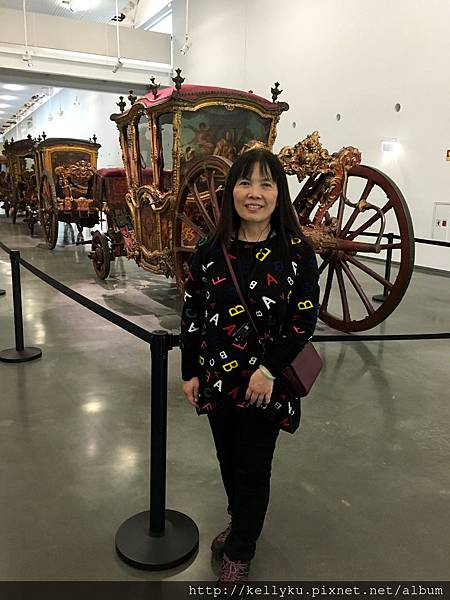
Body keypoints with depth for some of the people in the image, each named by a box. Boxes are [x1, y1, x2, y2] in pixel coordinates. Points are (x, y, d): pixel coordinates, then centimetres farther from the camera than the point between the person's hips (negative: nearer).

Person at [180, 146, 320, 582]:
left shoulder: (297, 252, -10)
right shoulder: (210, 251, -2)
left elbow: (304, 320, -10)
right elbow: (192, 313, 2)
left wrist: (268, 370, -17)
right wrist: (190, 373, 2)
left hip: (266, 386, -3)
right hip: (216, 379, 3)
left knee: (253, 468, 12)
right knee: (228, 459, 21)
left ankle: (240, 550, 38)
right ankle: (238, 522, 50)